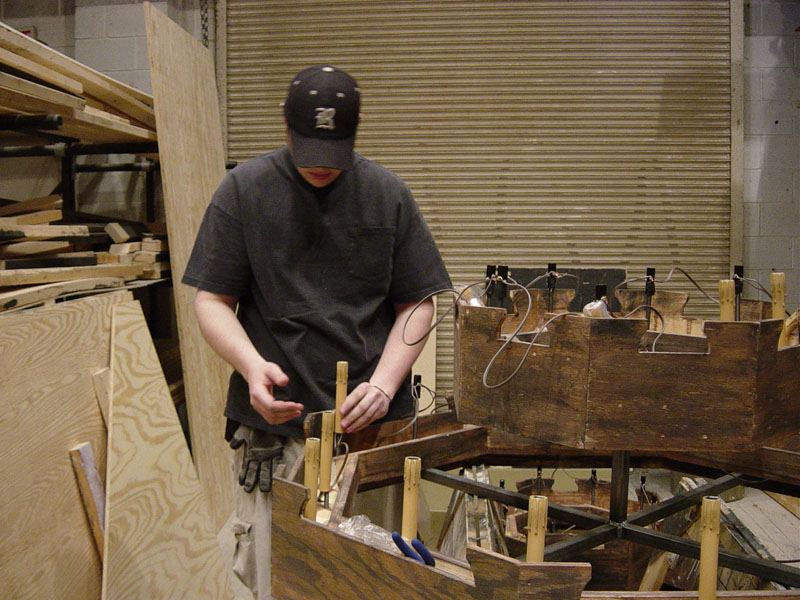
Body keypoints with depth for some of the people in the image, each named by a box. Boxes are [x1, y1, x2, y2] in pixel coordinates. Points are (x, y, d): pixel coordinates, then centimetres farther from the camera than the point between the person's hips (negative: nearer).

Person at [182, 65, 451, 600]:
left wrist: (384, 382, -9)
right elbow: (212, 301, 3)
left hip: (374, 422, 1)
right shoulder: (245, 189, 2)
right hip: (276, 422, -1)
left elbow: (417, 304, 7)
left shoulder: (388, 194, 5)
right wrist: (252, 364, -15)